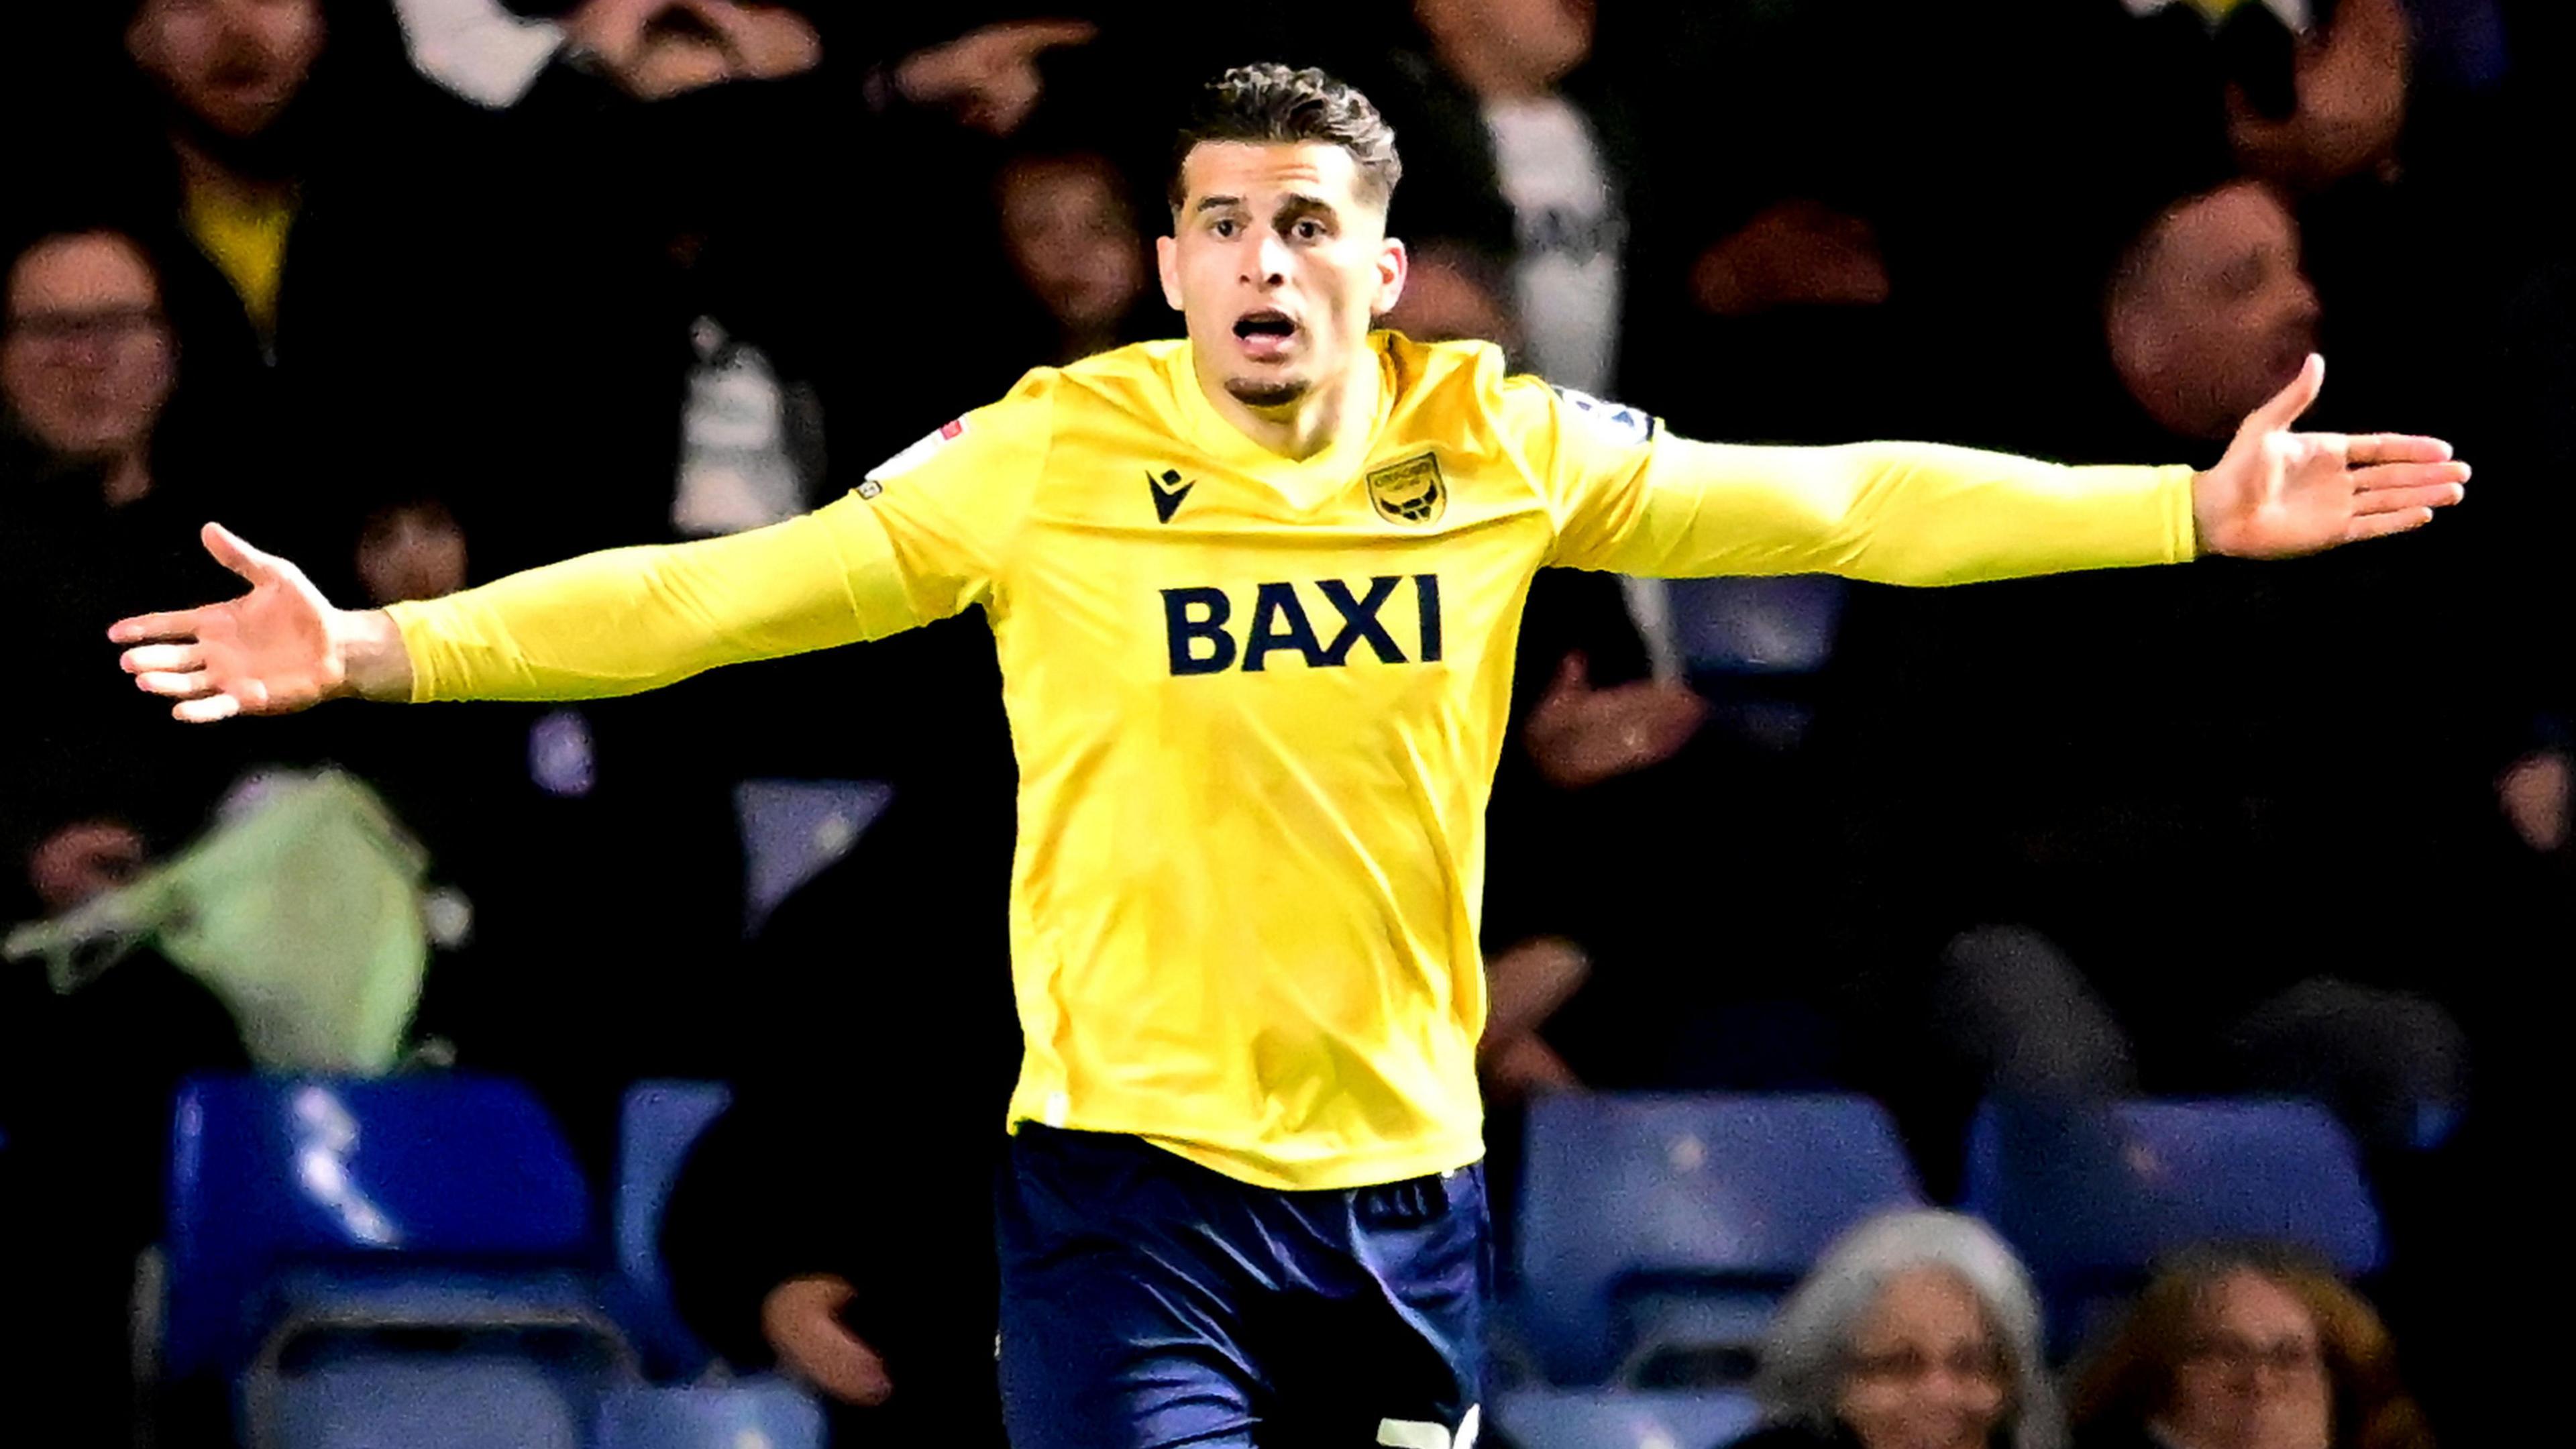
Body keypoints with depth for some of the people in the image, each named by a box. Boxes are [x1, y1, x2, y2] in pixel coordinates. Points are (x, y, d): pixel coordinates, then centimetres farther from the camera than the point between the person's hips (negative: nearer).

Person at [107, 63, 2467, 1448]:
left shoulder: (1501, 454, 2)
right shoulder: (1047, 462, -5)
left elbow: (1833, 503, 5)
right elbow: (725, 588, -7)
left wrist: (2197, 513, 0)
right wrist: (380, 652, -16)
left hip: (1403, 1182, 3)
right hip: (1129, 1183, -3)